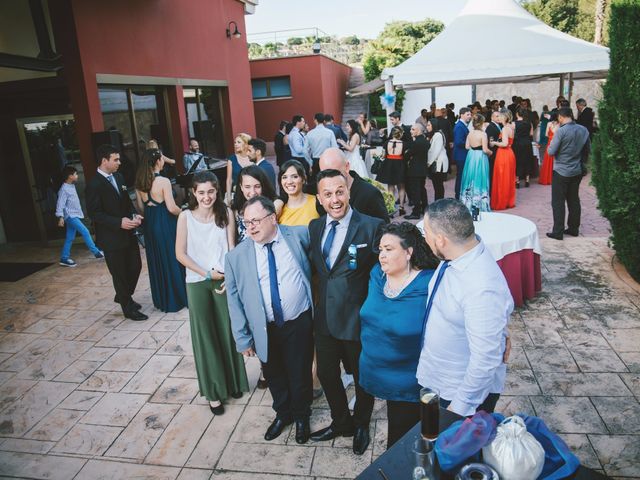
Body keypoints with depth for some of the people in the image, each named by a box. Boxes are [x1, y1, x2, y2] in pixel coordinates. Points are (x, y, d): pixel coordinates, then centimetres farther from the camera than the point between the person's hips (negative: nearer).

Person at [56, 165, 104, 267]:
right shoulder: (64, 189, -15)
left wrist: (80, 212, 25)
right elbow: (60, 204, -18)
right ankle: (96, 252, -10)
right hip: (70, 216, -9)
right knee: (85, 232, -14)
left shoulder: (72, 186, 12)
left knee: (70, 238, 10)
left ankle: (64, 258, 16)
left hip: (75, 215, 9)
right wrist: (60, 217, -24)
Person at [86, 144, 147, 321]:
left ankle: (123, 296, 39)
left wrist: (134, 215, -3)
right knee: (119, 274, 6)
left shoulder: (118, 177, 7)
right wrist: (119, 222, -25)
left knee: (135, 266, 15)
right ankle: (128, 308, 20)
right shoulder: (94, 185, -15)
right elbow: (94, 213, -17)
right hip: (111, 238, -7)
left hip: (128, 233, 7)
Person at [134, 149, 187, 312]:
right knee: (172, 259, 7)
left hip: (149, 225, 6)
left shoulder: (140, 183, 3)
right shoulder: (163, 181, -17)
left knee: (156, 261, 16)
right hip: (166, 224, -6)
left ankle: (162, 299, 28)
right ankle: (178, 298, 17)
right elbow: (171, 208, -19)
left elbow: (141, 207, 8)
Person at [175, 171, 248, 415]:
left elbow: (231, 248, -2)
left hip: (224, 280, 1)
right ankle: (213, 390, 24)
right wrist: (207, 273, -10)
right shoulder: (186, 217, -7)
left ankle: (233, 380, 33)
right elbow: (180, 254, -5)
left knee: (227, 331, 11)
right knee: (205, 335, 9)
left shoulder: (226, 213, -4)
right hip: (197, 282, -1)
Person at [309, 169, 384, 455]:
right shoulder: (315, 226, 2)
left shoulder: (372, 226, -16)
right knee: (326, 373, 21)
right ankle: (341, 423, 49)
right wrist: (317, 297, 5)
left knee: (362, 377, 18)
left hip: (358, 319, -5)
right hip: (325, 318, 5)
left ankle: (361, 425, 47)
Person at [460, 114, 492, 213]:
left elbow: (467, 147, 3)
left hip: (471, 157, 5)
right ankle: (480, 205, 9)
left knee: (471, 179, 14)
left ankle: (468, 202, 20)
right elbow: (485, 150, -17)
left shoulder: (470, 134, 0)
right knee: (479, 179, 3)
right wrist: (490, 152, 3)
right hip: (480, 158, -5)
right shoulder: (483, 134, -15)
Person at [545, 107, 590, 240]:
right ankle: (574, 229, 23)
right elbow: (588, 149, 11)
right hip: (577, 171, 6)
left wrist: (550, 146, 6)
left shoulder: (561, 131, -18)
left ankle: (558, 232, 2)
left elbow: (551, 152, -16)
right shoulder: (583, 130, 1)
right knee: (574, 200, 15)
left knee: (558, 202, 1)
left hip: (561, 171, -6)